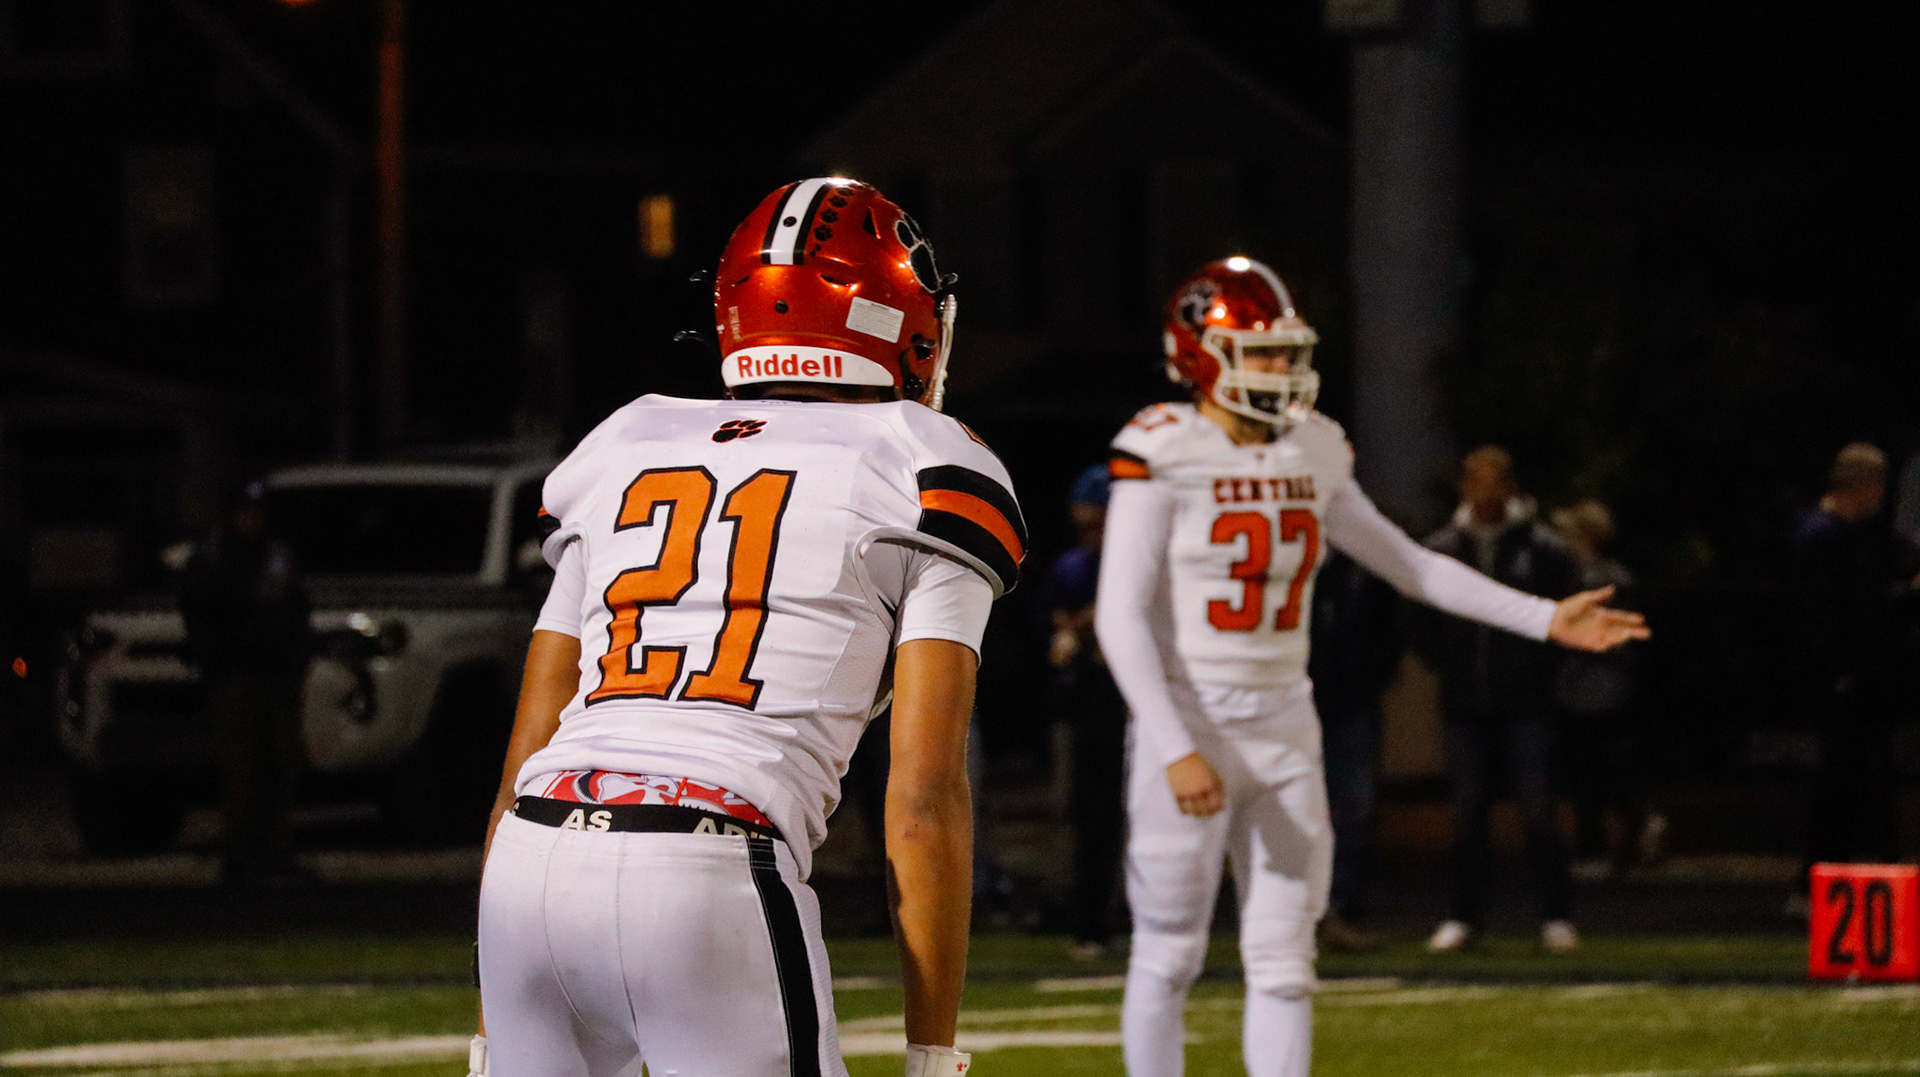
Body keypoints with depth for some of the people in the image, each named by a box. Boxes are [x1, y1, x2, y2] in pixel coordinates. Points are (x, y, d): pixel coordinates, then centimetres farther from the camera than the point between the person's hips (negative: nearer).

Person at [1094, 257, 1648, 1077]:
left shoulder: (1311, 455, 8)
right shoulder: (1164, 455, -11)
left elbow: (1409, 565, 17)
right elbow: (1121, 616, -15)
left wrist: (1543, 619, 11)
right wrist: (1176, 749, -22)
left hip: (1282, 727, 6)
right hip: (1189, 723, -6)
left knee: (1284, 963, 4)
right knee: (1169, 956, 0)